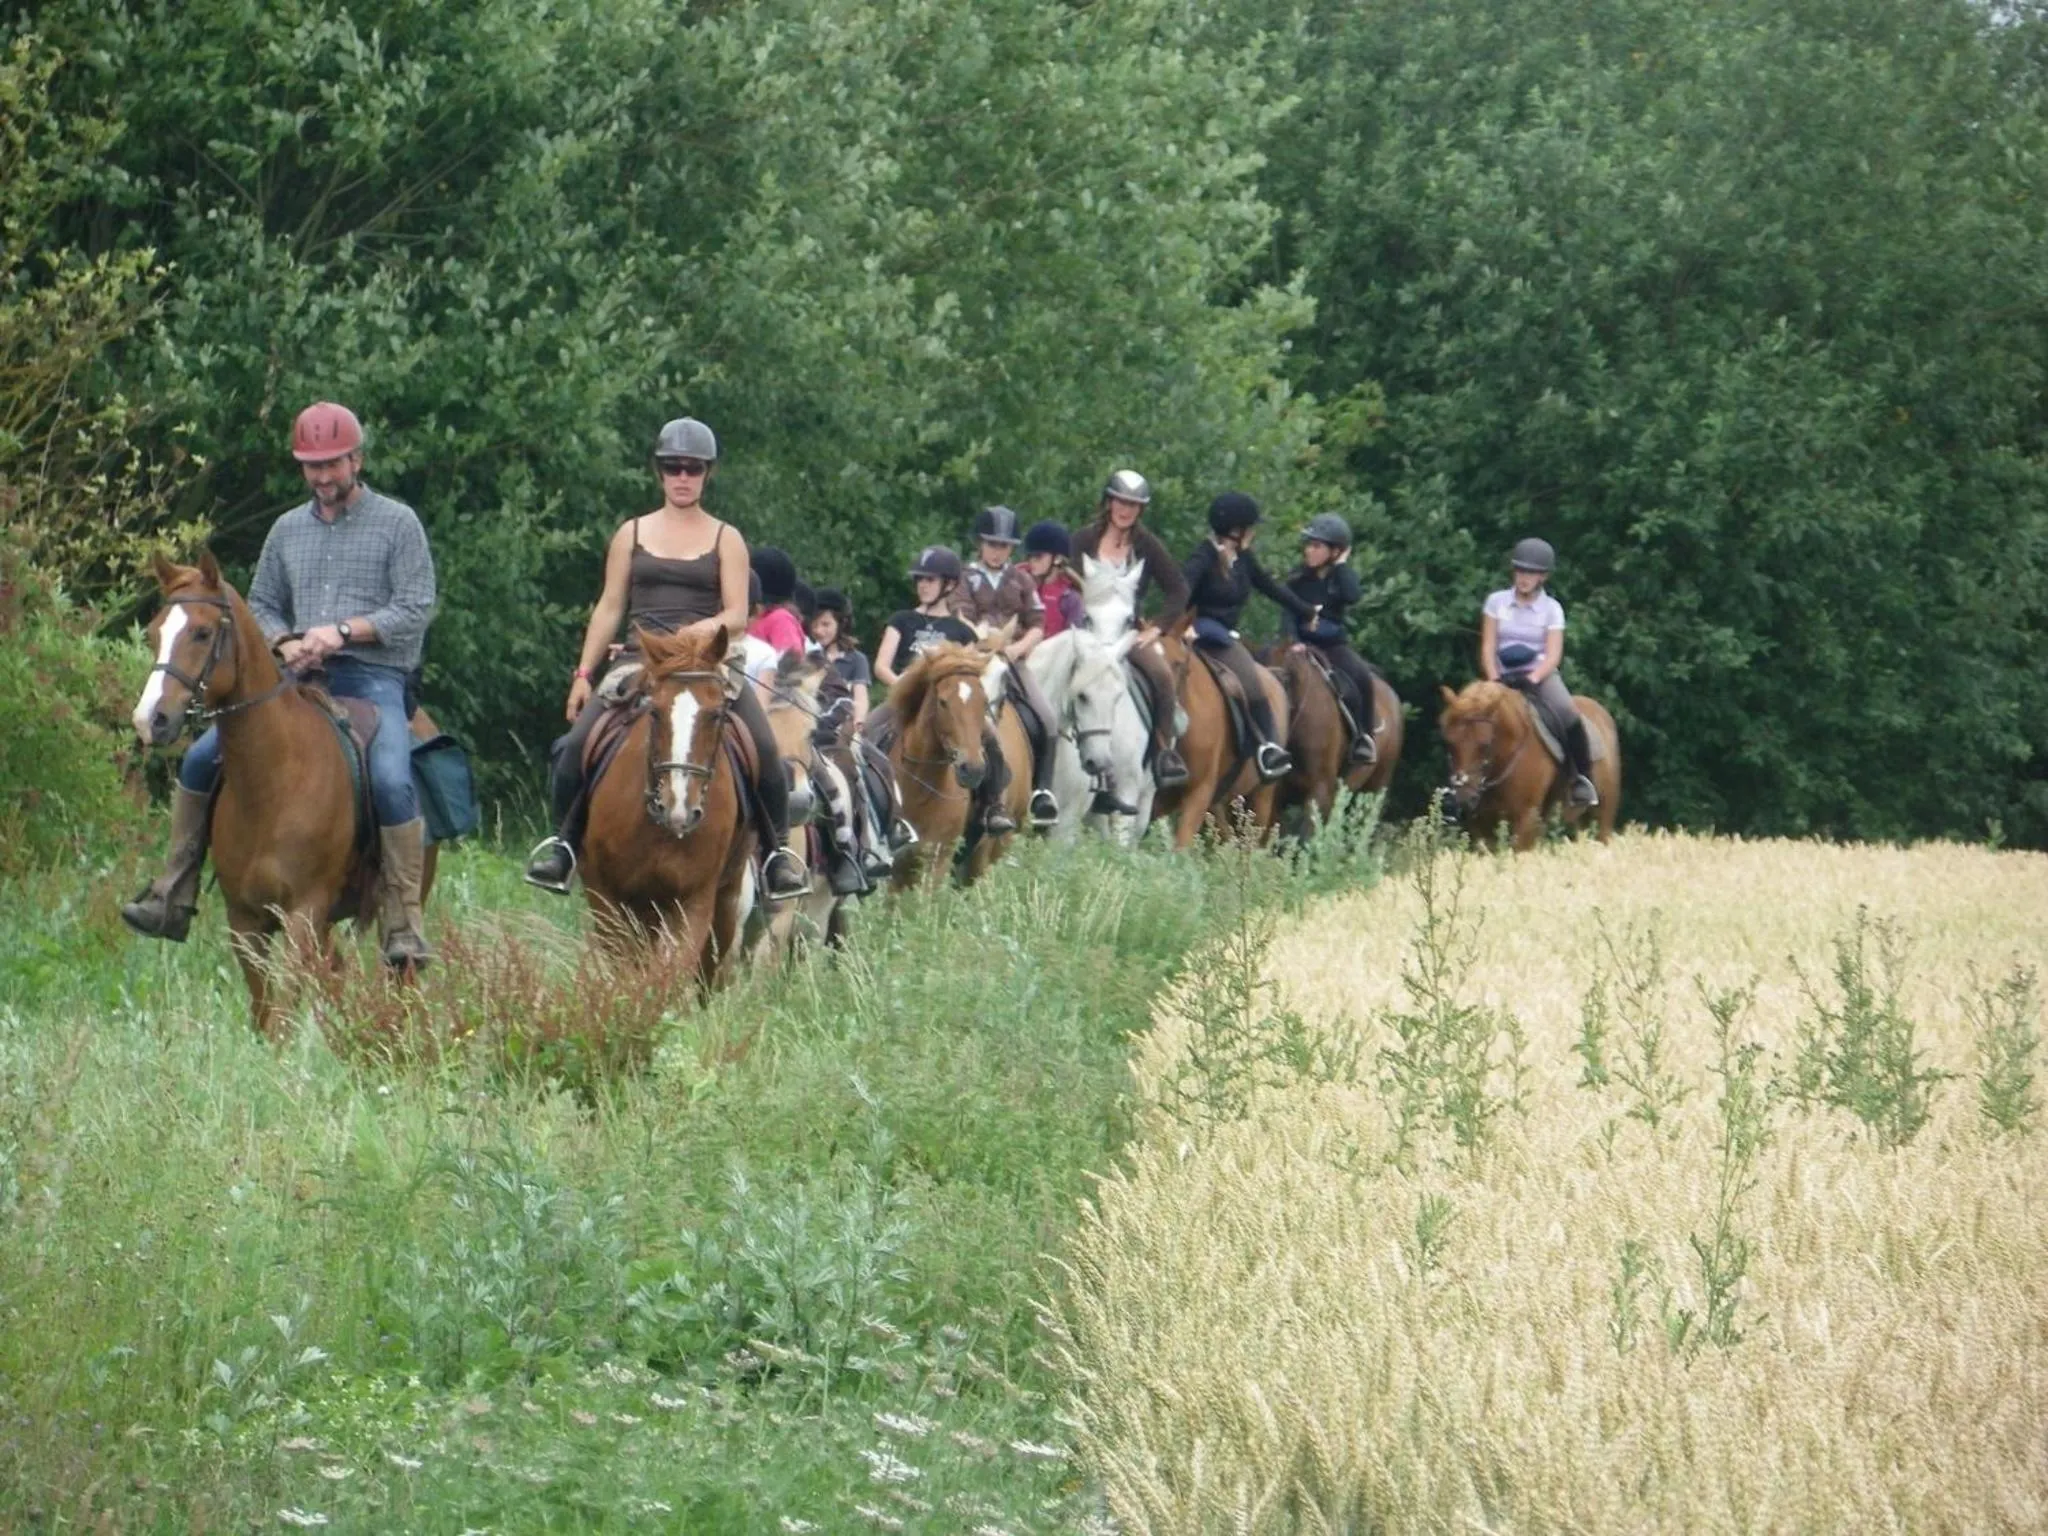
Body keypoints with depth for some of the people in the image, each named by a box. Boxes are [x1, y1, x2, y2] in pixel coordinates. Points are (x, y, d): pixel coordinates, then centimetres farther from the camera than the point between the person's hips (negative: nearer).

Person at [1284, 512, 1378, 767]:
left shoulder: (1343, 576, 2)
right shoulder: (1297, 579, 4)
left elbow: (1351, 596, -20)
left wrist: (1341, 565, -11)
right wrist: (1293, 642, -18)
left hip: (1335, 644, 0)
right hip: (1303, 644, 0)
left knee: (1362, 676, -27)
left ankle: (1363, 738, -15)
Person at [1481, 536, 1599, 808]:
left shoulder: (1551, 608, 2)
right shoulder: (1497, 602, 5)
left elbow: (1553, 655, -6)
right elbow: (1488, 648, 2)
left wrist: (1532, 680, -22)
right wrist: (1494, 681, -13)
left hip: (1541, 675, -2)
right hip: (1505, 676, 2)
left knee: (1568, 715, -29)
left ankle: (1582, 778, -16)